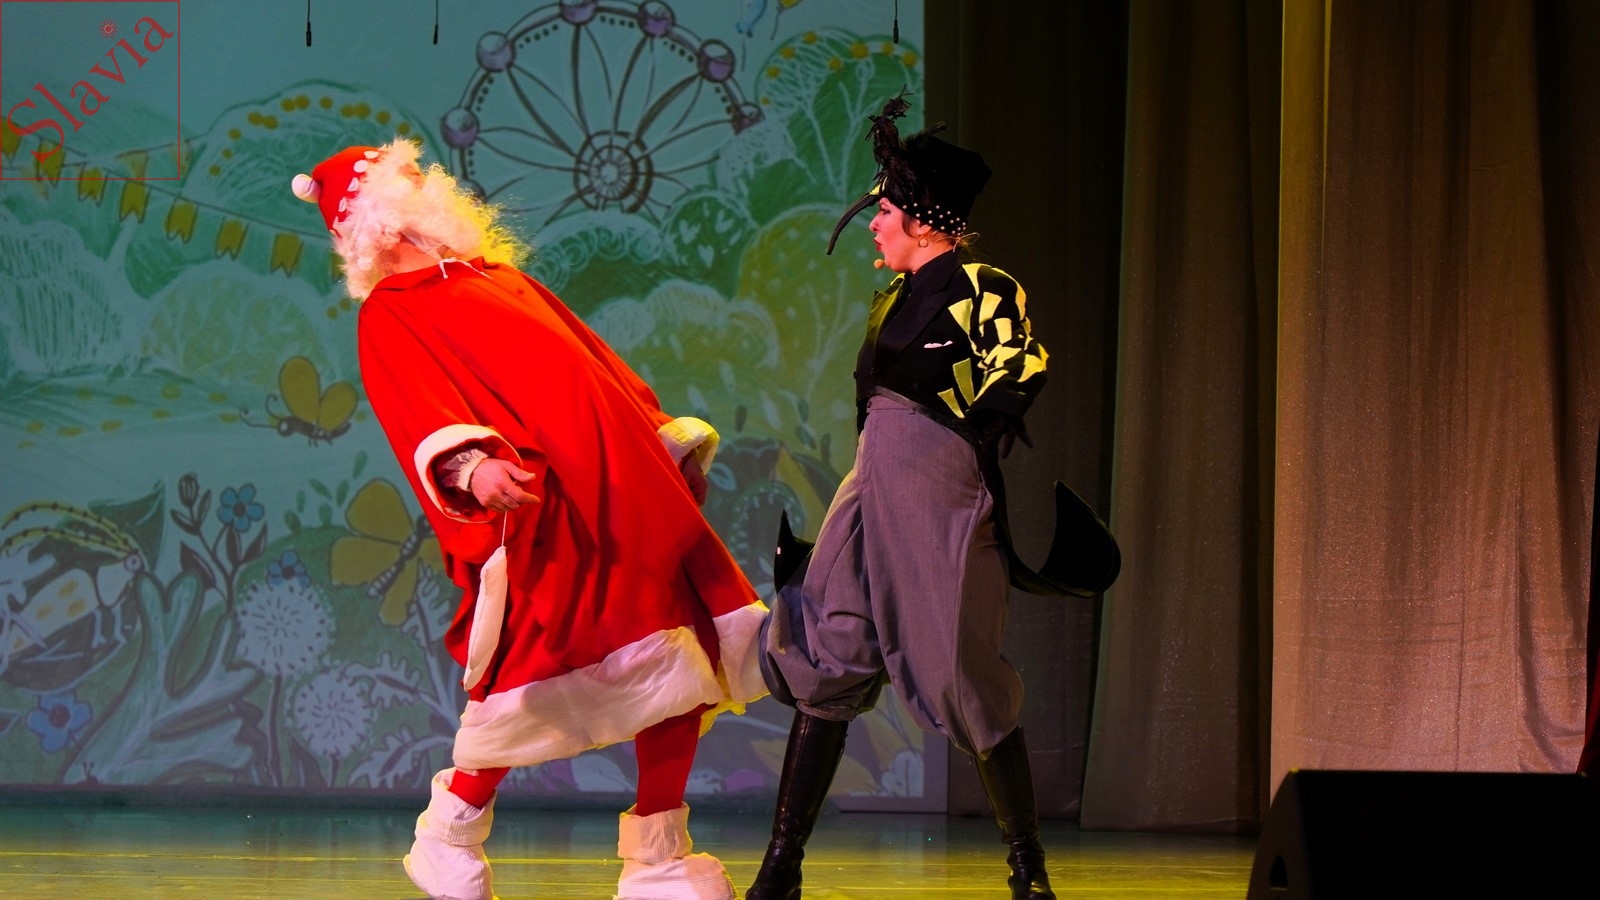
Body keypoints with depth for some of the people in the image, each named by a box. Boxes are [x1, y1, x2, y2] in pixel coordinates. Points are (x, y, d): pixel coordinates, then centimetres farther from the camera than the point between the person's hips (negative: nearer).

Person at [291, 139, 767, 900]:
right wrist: (471, 465, -34)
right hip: (540, 510, -7)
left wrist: (668, 437, 27)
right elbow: (419, 412, -15)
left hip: (628, 492, 7)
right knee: (536, 677, -9)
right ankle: (450, 839, 15)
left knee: (685, 667, 4)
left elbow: (597, 363, 28)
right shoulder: (389, 315, 2)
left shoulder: (501, 278, 25)